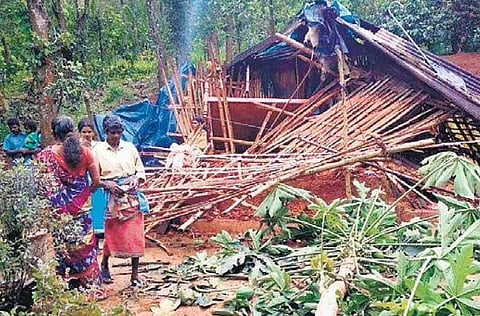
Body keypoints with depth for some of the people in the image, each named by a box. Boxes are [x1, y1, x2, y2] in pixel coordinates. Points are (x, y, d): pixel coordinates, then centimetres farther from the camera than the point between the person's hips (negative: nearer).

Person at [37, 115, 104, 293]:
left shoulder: (45, 155, -8)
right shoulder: (85, 152, -5)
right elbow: (96, 181, -3)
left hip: (58, 209, -1)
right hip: (81, 207, 2)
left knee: (62, 246, 10)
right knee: (84, 244, 14)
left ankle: (66, 283, 18)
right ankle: (89, 282, 23)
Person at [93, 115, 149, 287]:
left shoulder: (130, 147, 7)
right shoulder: (98, 150, 0)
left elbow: (141, 171, 11)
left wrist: (136, 179, -9)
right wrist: (107, 184, -16)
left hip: (132, 196, 2)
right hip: (112, 198, -2)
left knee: (136, 236, 1)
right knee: (112, 234, 5)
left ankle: (135, 274, 12)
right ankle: (104, 264, 34)